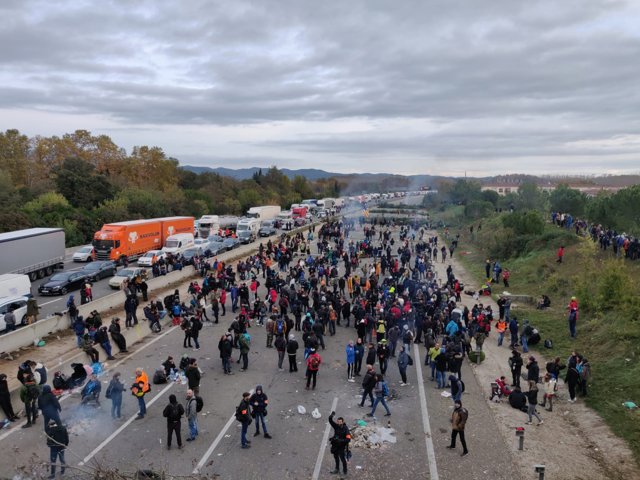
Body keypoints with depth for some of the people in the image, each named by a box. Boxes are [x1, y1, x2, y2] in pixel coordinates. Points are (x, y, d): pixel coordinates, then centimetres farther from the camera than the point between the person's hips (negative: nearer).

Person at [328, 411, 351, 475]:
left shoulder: (345, 429, -23)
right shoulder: (336, 426, -10)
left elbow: (348, 439, -28)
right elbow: (330, 420, -19)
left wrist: (341, 440, -35)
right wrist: (331, 416, -37)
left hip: (342, 447, -5)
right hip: (335, 445, 5)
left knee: (343, 459, 10)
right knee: (336, 458, 23)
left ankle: (345, 471, 32)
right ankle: (337, 469, 44)